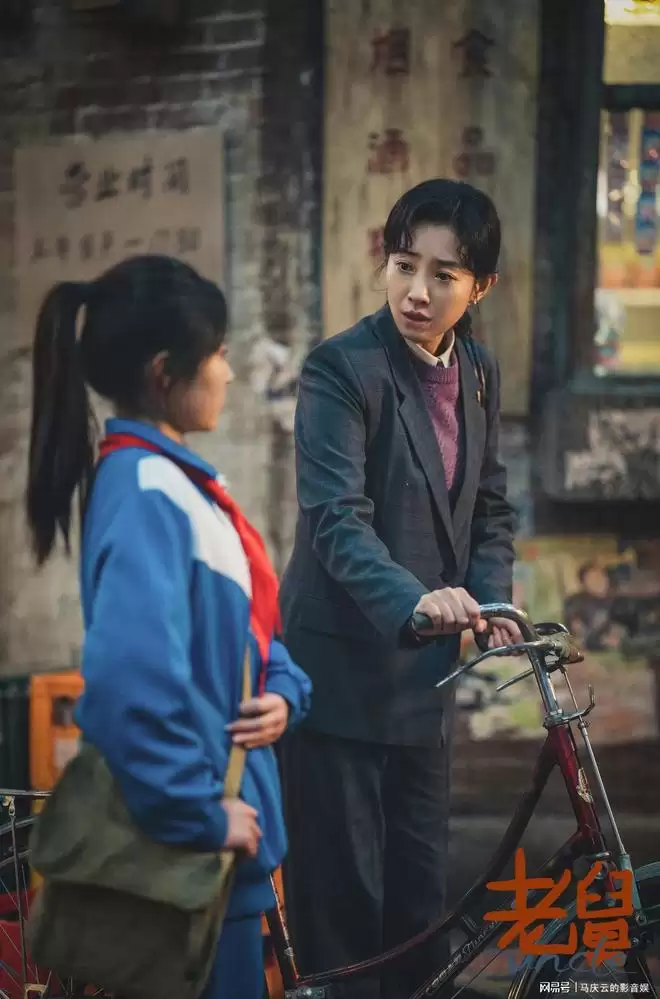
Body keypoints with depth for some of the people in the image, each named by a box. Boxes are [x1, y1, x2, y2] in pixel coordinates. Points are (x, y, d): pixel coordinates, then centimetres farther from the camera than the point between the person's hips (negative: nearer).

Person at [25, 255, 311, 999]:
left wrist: (283, 694, -2)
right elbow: (132, 679, -32)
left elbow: (244, 626, 19)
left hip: (220, 840, 10)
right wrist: (201, 816, -22)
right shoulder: (145, 495, -21)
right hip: (190, 851, -10)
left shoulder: (177, 482, 11)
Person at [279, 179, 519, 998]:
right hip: (339, 669, -6)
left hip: (421, 671, 7)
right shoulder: (341, 368, -14)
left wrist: (488, 600, -6)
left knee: (420, 892, 14)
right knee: (341, 899, -1)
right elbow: (336, 517, -25)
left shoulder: (478, 374, 7)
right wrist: (413, 600, -41)